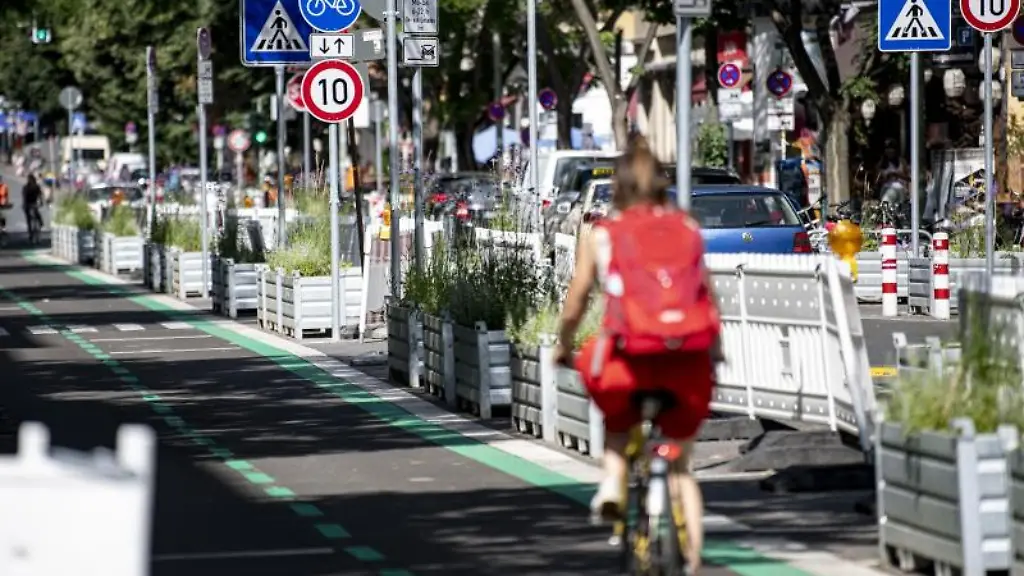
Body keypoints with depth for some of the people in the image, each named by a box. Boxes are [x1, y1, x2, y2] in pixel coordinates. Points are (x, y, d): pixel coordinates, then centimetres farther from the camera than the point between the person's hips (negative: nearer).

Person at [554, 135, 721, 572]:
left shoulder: (601, 235, 11)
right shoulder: (688, 230, 17)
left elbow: (575, 306, 12)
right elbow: (709, 300, 18)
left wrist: (563, 347, 31)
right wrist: (714, 351, 34)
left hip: (631, 357, -2)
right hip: (689, 360, 2)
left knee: (616, 415, 33)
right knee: (680, 466, 19)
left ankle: (612, 483, 8)